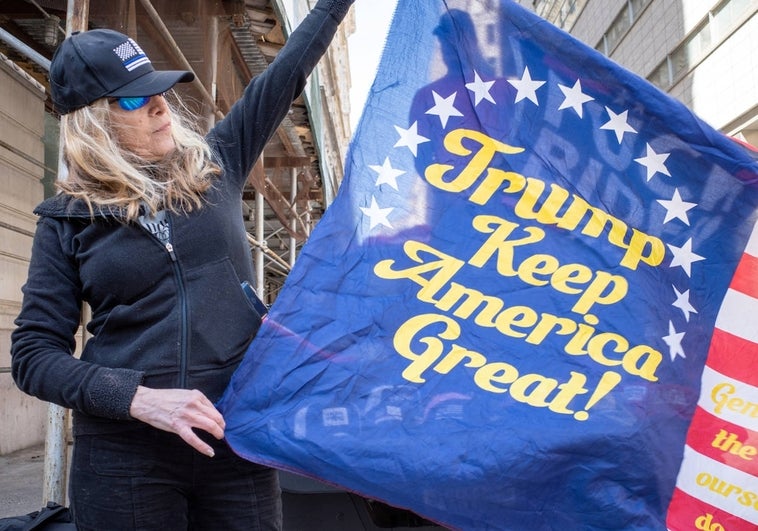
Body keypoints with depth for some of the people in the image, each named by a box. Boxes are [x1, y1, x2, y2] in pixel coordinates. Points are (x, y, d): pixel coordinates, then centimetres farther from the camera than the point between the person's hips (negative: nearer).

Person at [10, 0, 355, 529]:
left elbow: (289, 70, 9)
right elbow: (34, 354, -2)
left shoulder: (214, 167, 6)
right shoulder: (69, 219, 0)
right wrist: (139, 397, -17)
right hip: (124, 453, -1)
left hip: (239, 436, 2)